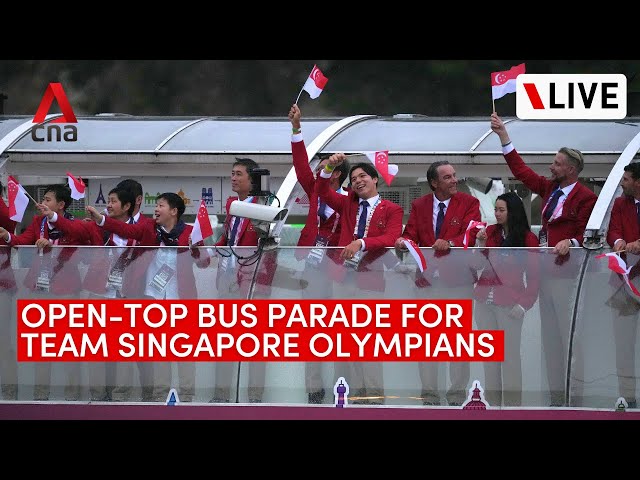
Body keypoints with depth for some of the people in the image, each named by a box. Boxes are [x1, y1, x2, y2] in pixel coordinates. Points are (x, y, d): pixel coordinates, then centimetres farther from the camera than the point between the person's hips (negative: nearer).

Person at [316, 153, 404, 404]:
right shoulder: (347, 204, 18)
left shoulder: (391, 210, 4)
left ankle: (374, 391, -6)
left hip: (371, 274, -4)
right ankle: (355, 391, 5)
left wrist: (361, 242, -25)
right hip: (346, 271, 4)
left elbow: (390, 239, -10)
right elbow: (323, 192, 8)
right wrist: (330, 168, -7)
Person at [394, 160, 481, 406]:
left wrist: (450, 243, -31)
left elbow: (471, 234, -12)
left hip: (458, 278, -3)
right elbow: (412, 235, 4)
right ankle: (429, 393, 11)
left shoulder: (469, 203, 0)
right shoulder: (419, 205, 9)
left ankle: (457, 392, 7)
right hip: (428, 279, 3)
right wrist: (403, 242, -20)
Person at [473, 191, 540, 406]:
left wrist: (524, 304, -10)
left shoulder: (528, 239, -3)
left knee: (510, 354, -3)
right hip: (485, 300, 4)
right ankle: (491, 402, 12)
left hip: (509, 304, -4)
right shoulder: (490, 232, 7)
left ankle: (512, 403, 1)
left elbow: (534, 276, -2)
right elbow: (478, 265, 11)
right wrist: (479, 243, -4)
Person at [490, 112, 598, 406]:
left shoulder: (585, 198, -8)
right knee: (550, 335, 7)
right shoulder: (549, 189, 14)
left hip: (567, 270, -8)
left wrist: (569, 243, -25)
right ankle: (556, 396, 10)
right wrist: (503, 136, 18)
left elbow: (586, 236, -6)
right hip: (545, 269, 8)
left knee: (569, 334, -8)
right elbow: (521, 171, 20)